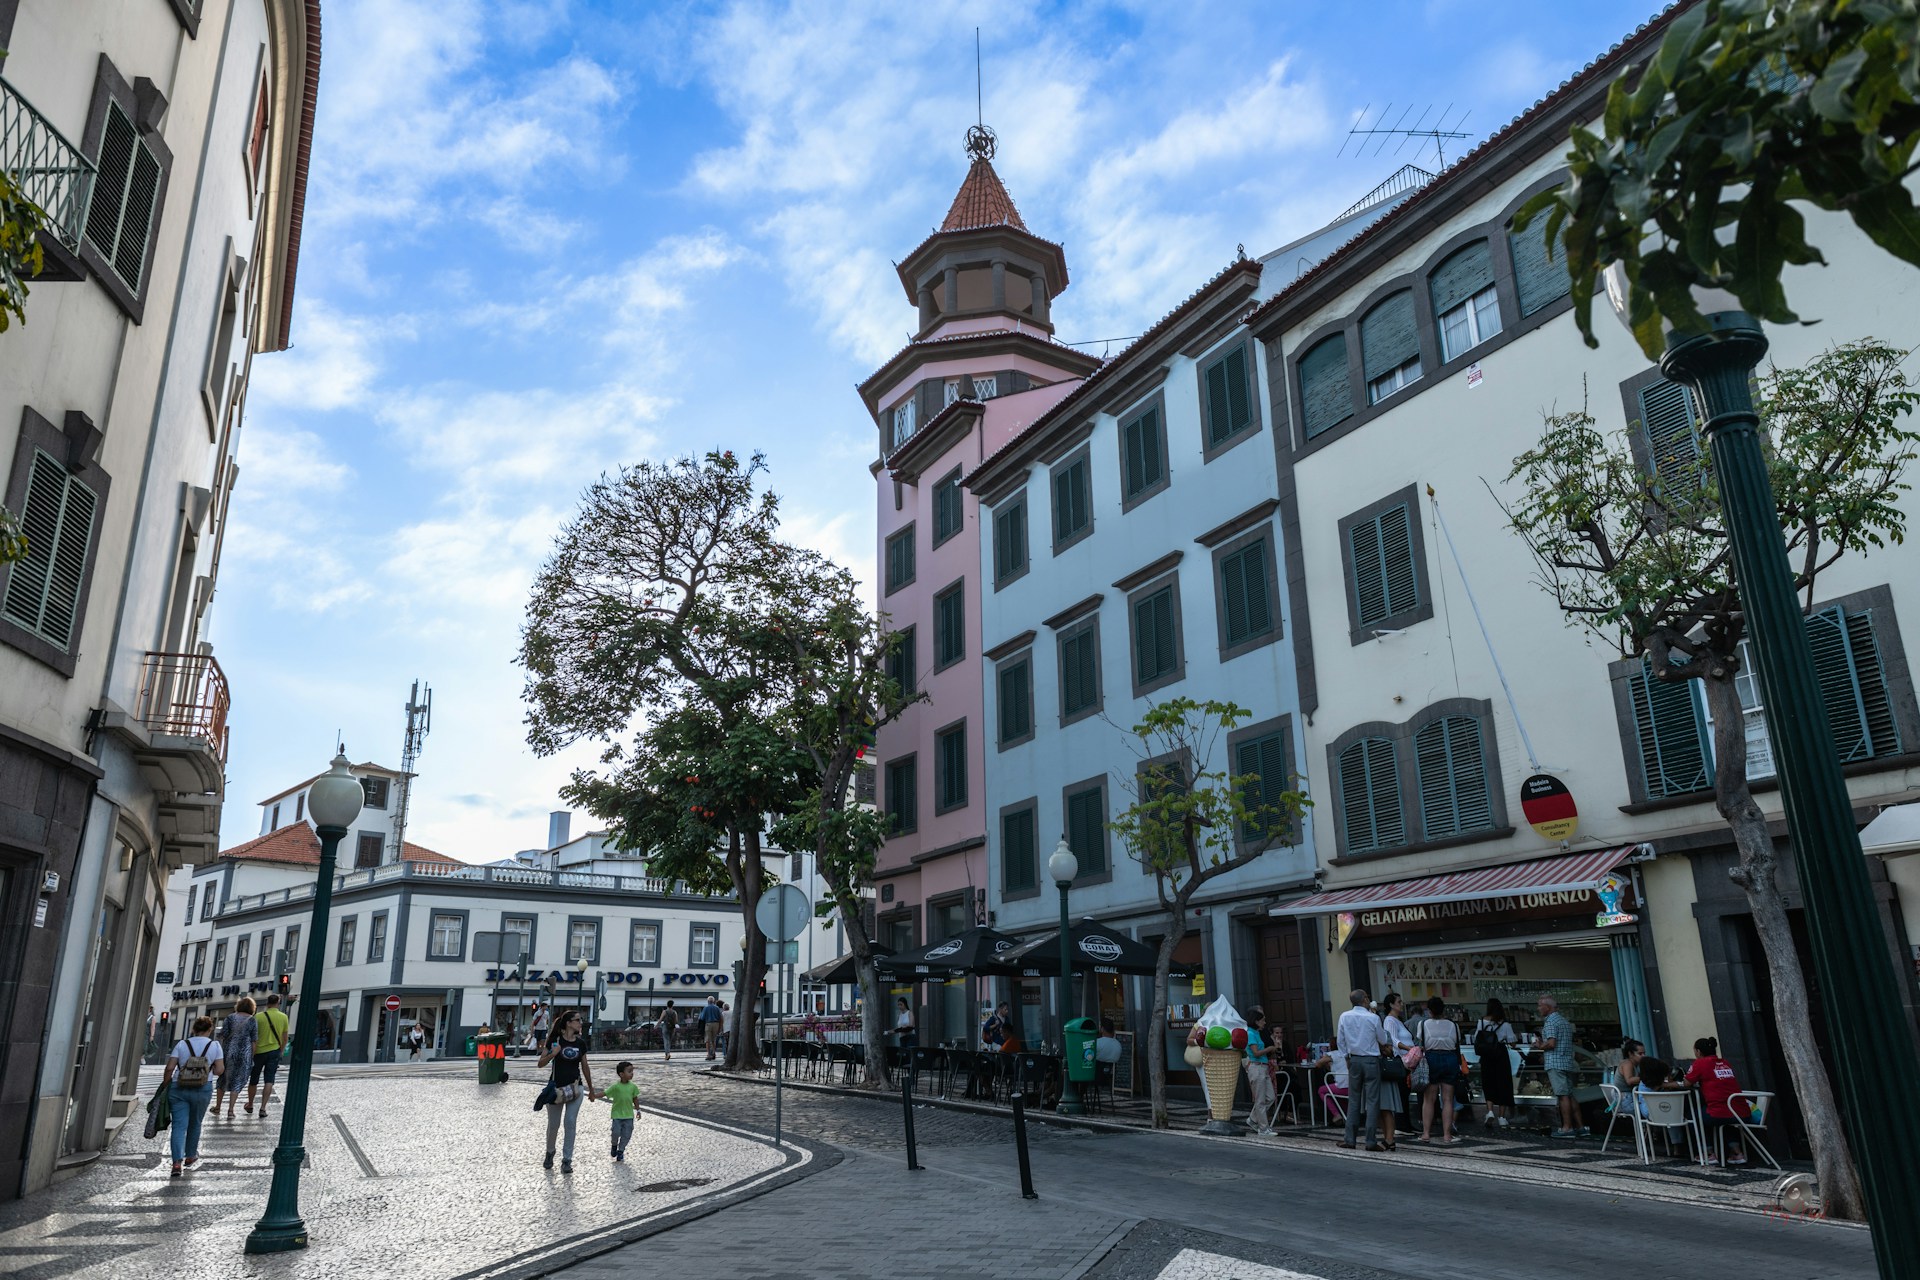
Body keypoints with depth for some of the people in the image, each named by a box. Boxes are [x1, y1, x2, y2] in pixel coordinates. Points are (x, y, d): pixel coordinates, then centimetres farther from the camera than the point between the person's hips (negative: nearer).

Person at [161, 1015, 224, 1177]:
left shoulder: (182, 1045, 0)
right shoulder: (214, 1045, -1)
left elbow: (169, 1068, -5)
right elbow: (219, 1070, -3)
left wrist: (164, 1085, 8)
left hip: (179, 1089, 0)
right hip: (203, 1090, 0)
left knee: (179, 1125, -2)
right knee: (195, 1124, 19)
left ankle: (177, 1162, -15)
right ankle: (190, 1157, 34)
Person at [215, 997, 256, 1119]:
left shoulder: (230, 1017, 2)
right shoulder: (252, 1021, -1)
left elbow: (222, 1036, -2)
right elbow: (253, 1041, -2)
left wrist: (219, 1053, 5)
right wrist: (251, 1058, 5)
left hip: (228, 1051, 2)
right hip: (244, 1053, -2)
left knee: (223, 1079, 18)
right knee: (237, 1082, 6)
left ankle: (217, 1107, 29)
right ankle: (230, 1110, 3)